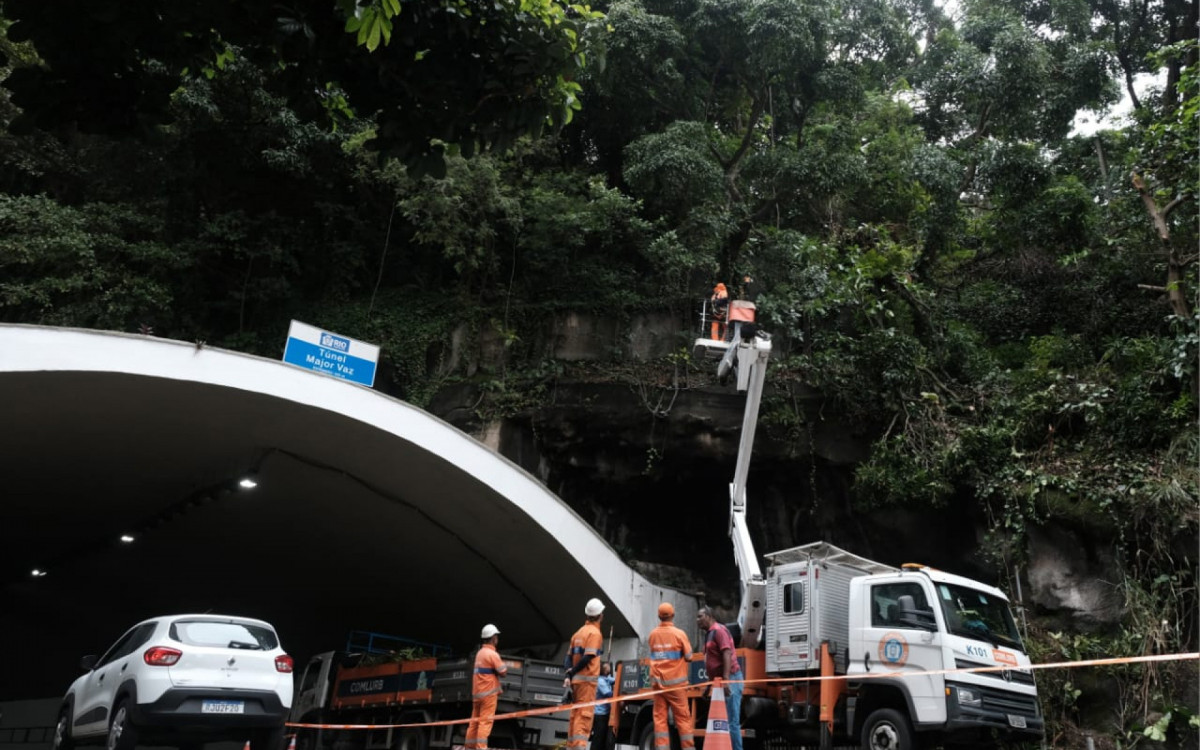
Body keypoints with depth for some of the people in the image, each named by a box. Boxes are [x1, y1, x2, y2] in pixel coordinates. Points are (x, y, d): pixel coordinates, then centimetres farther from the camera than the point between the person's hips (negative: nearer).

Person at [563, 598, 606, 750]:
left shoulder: (579, 632, 15)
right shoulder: (595, 633, -9)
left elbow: (569, 656, 9)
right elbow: (588, 657, -18)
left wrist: (569, 673, -2)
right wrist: (572, 672, -9)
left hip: (576, 680, 8)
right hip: (587, 679, -8)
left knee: (575, 714, 13)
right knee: (585, 714, -9)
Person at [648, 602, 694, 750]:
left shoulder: (653, 635, 4)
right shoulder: (679, 634, -8)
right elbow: (689, 657, -2)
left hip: (657, 682, 3)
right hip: (674, 682, -3)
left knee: (660, 717, 3)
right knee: (683, 717, 3)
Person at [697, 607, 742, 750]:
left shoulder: (719, 630, -8)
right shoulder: (709, 634, 20)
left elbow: (727, 654, -19)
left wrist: (726, 679, -28)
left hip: (730, 680, -10)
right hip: (720, 682, 10)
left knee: (731, 721, -10)